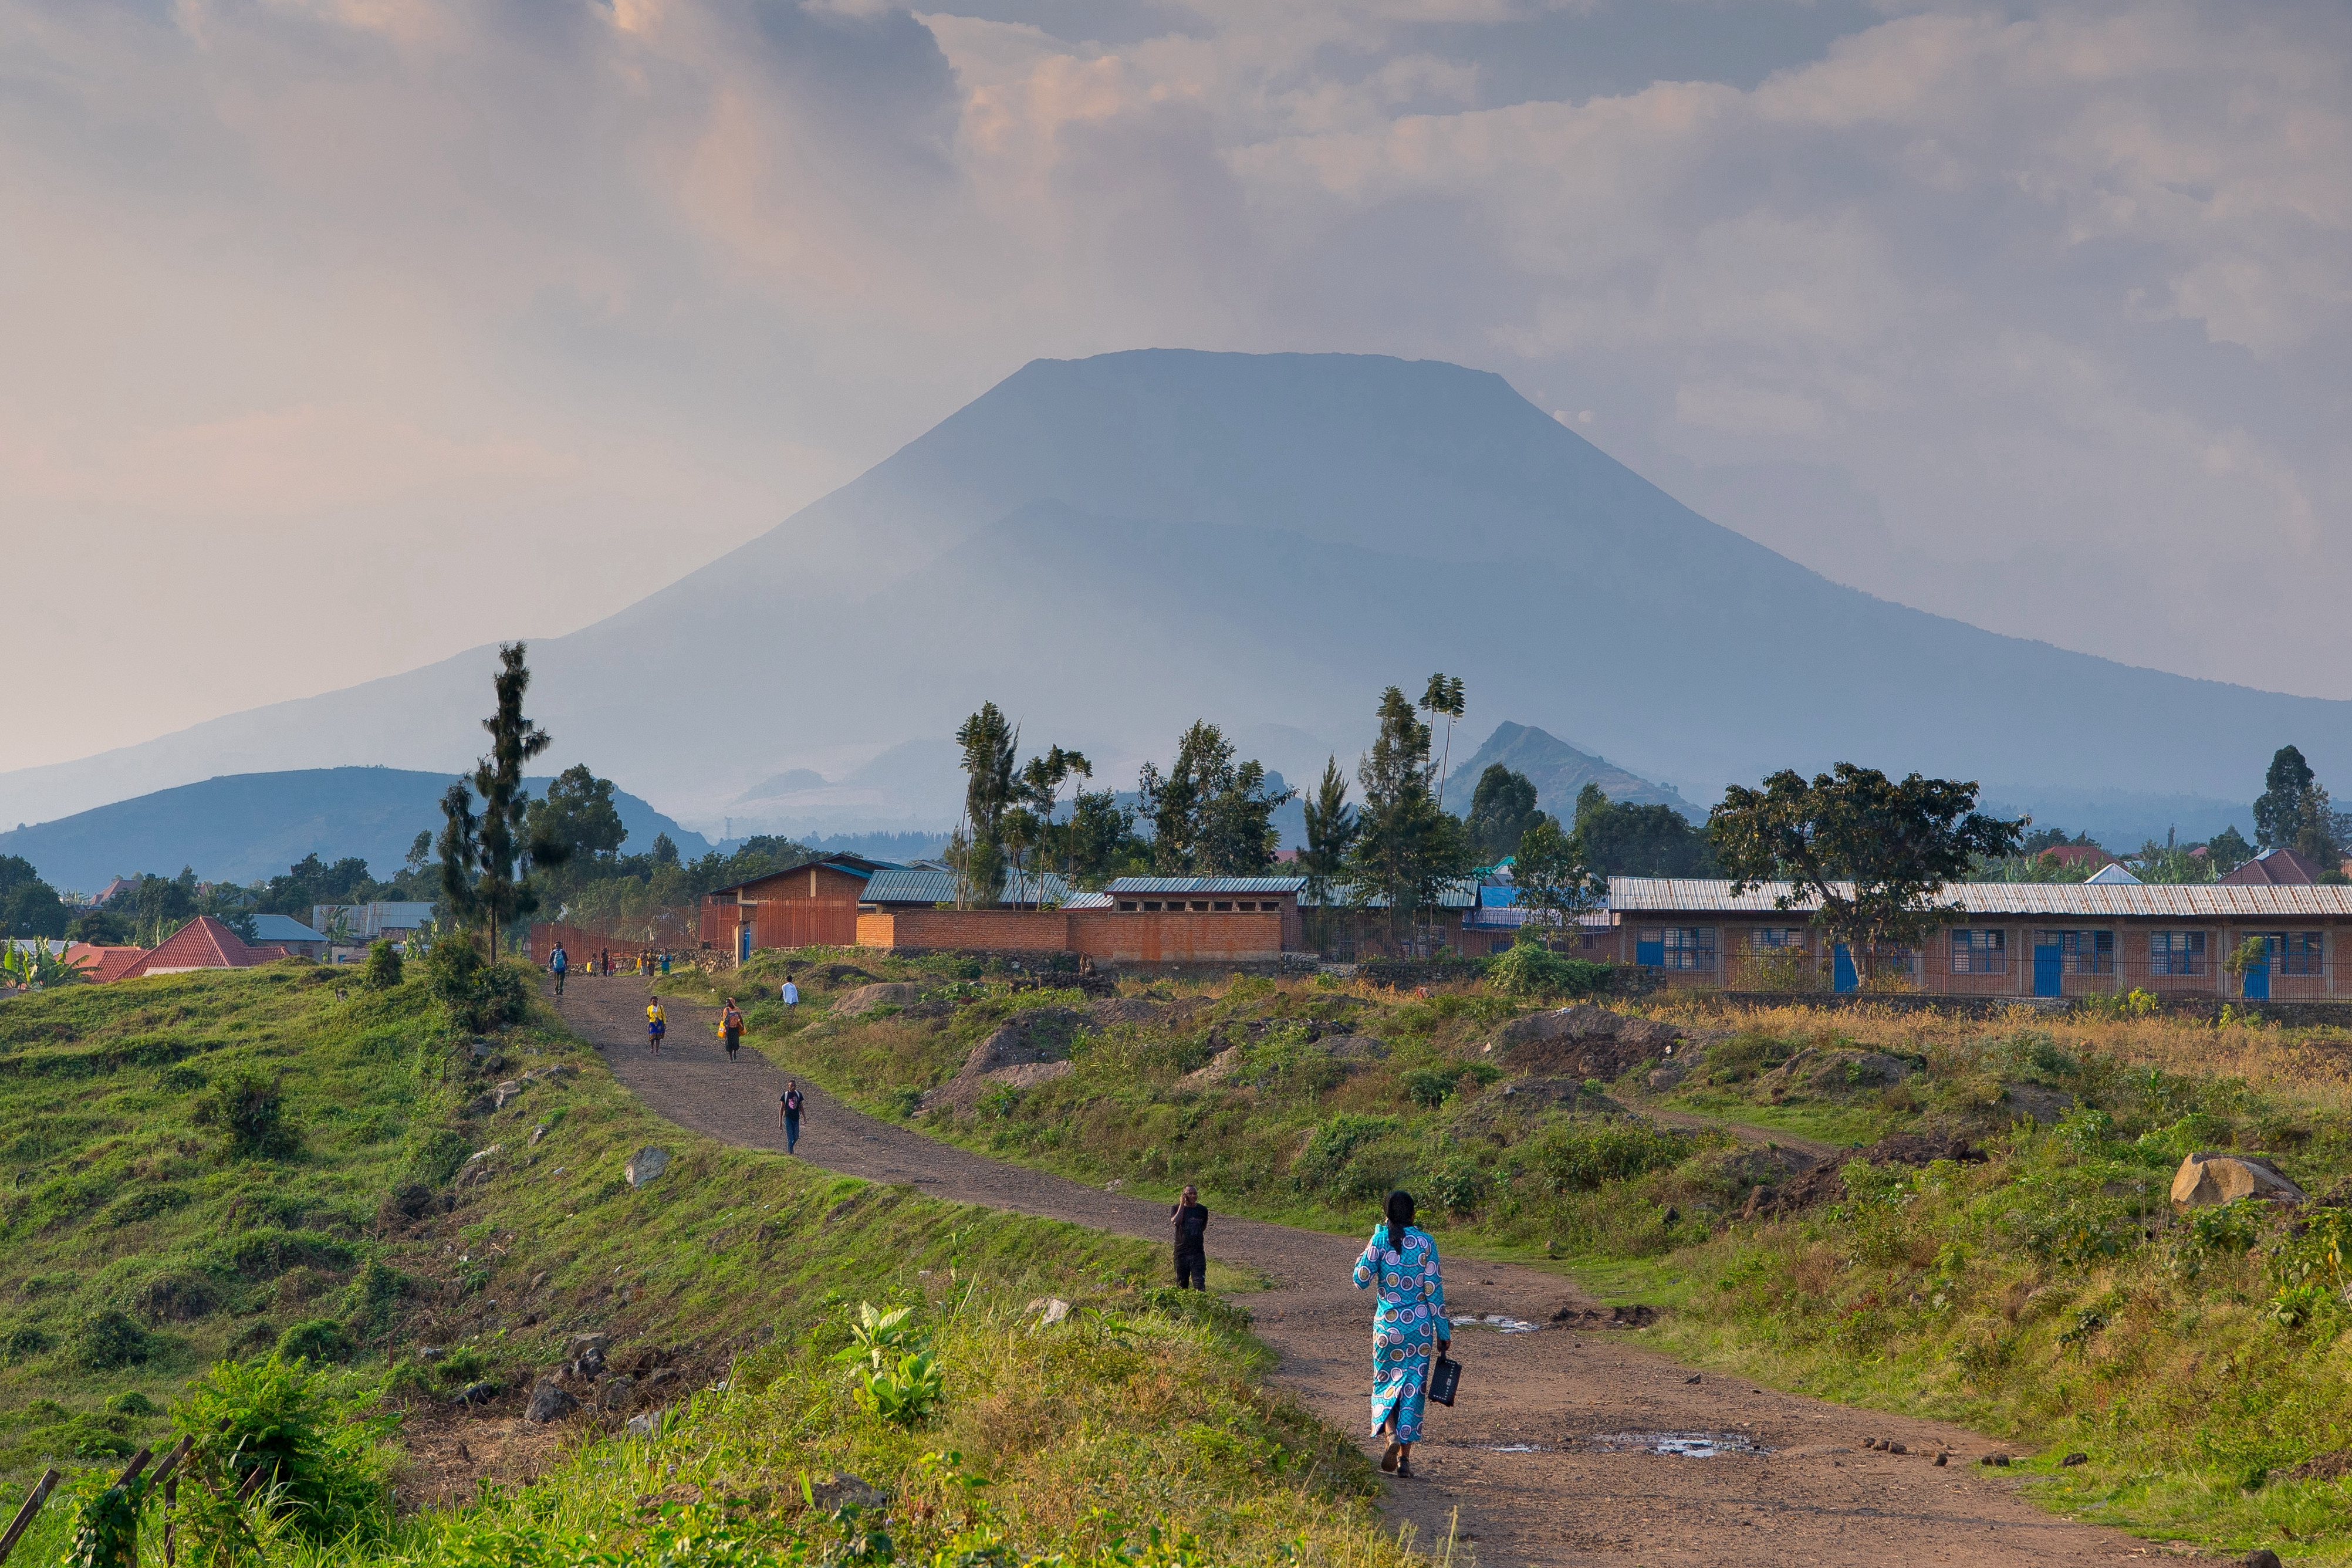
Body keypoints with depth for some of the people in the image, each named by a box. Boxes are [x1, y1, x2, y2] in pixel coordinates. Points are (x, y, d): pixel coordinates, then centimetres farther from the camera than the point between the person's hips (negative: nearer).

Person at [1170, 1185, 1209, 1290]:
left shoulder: (1203, 1210, 6)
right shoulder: (1176, 1208, 0)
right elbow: (1175, 1222, -20)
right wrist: (1182, 1205, -15)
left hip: (1198, 1252, 0)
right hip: (1181, 1252, 0)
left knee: (1199, 1282, -11)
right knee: (1182, 1282, 7)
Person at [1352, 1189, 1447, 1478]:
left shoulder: (1380, 1240, -6)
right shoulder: (1425, 1243, -3)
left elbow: (1362, 1280, -6)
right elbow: (1434, 1289, -3)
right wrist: (1443, 1332, 3)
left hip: (1388, 1322, 0)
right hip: (1421, 1324, 1)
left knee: (1385, 1382, 15)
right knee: (1413, 1386, 7)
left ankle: (1391, 1434, -11)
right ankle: (1405, 1457, 4)